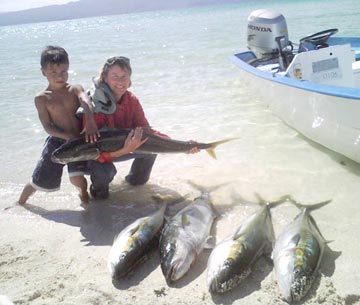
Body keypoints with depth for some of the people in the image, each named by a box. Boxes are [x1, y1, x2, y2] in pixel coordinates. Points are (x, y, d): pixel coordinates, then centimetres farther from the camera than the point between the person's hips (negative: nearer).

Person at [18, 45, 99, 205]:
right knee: (39, 180, 9)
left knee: (76, 178, -14)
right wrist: (70, 137, -22)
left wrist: (90, 122, -44)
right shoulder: (41, 98, -3)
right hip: (57, 142, 0)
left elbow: (86, 102, -24)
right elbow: (48, 127, -9)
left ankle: (83, 192, 22)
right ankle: (20, 203, 37)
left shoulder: (75, 89, -2)